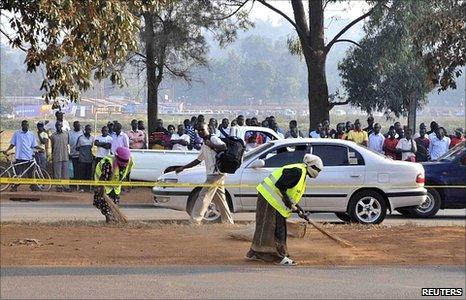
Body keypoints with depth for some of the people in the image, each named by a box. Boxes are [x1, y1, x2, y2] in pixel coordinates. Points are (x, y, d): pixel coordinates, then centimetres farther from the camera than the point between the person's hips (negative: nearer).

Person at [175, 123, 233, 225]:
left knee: (203, 197, -10)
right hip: (212, 175, 10)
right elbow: (198, 160, 31)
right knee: (220, 200, 10)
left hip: (216, 173, -10)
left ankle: (195, 220, -11)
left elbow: (224, 147, -22)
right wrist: (183, 168, 28)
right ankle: (229, 222, 13)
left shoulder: (214, 139, -5)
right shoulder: (204, 146, 23)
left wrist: (212, 145, -23)